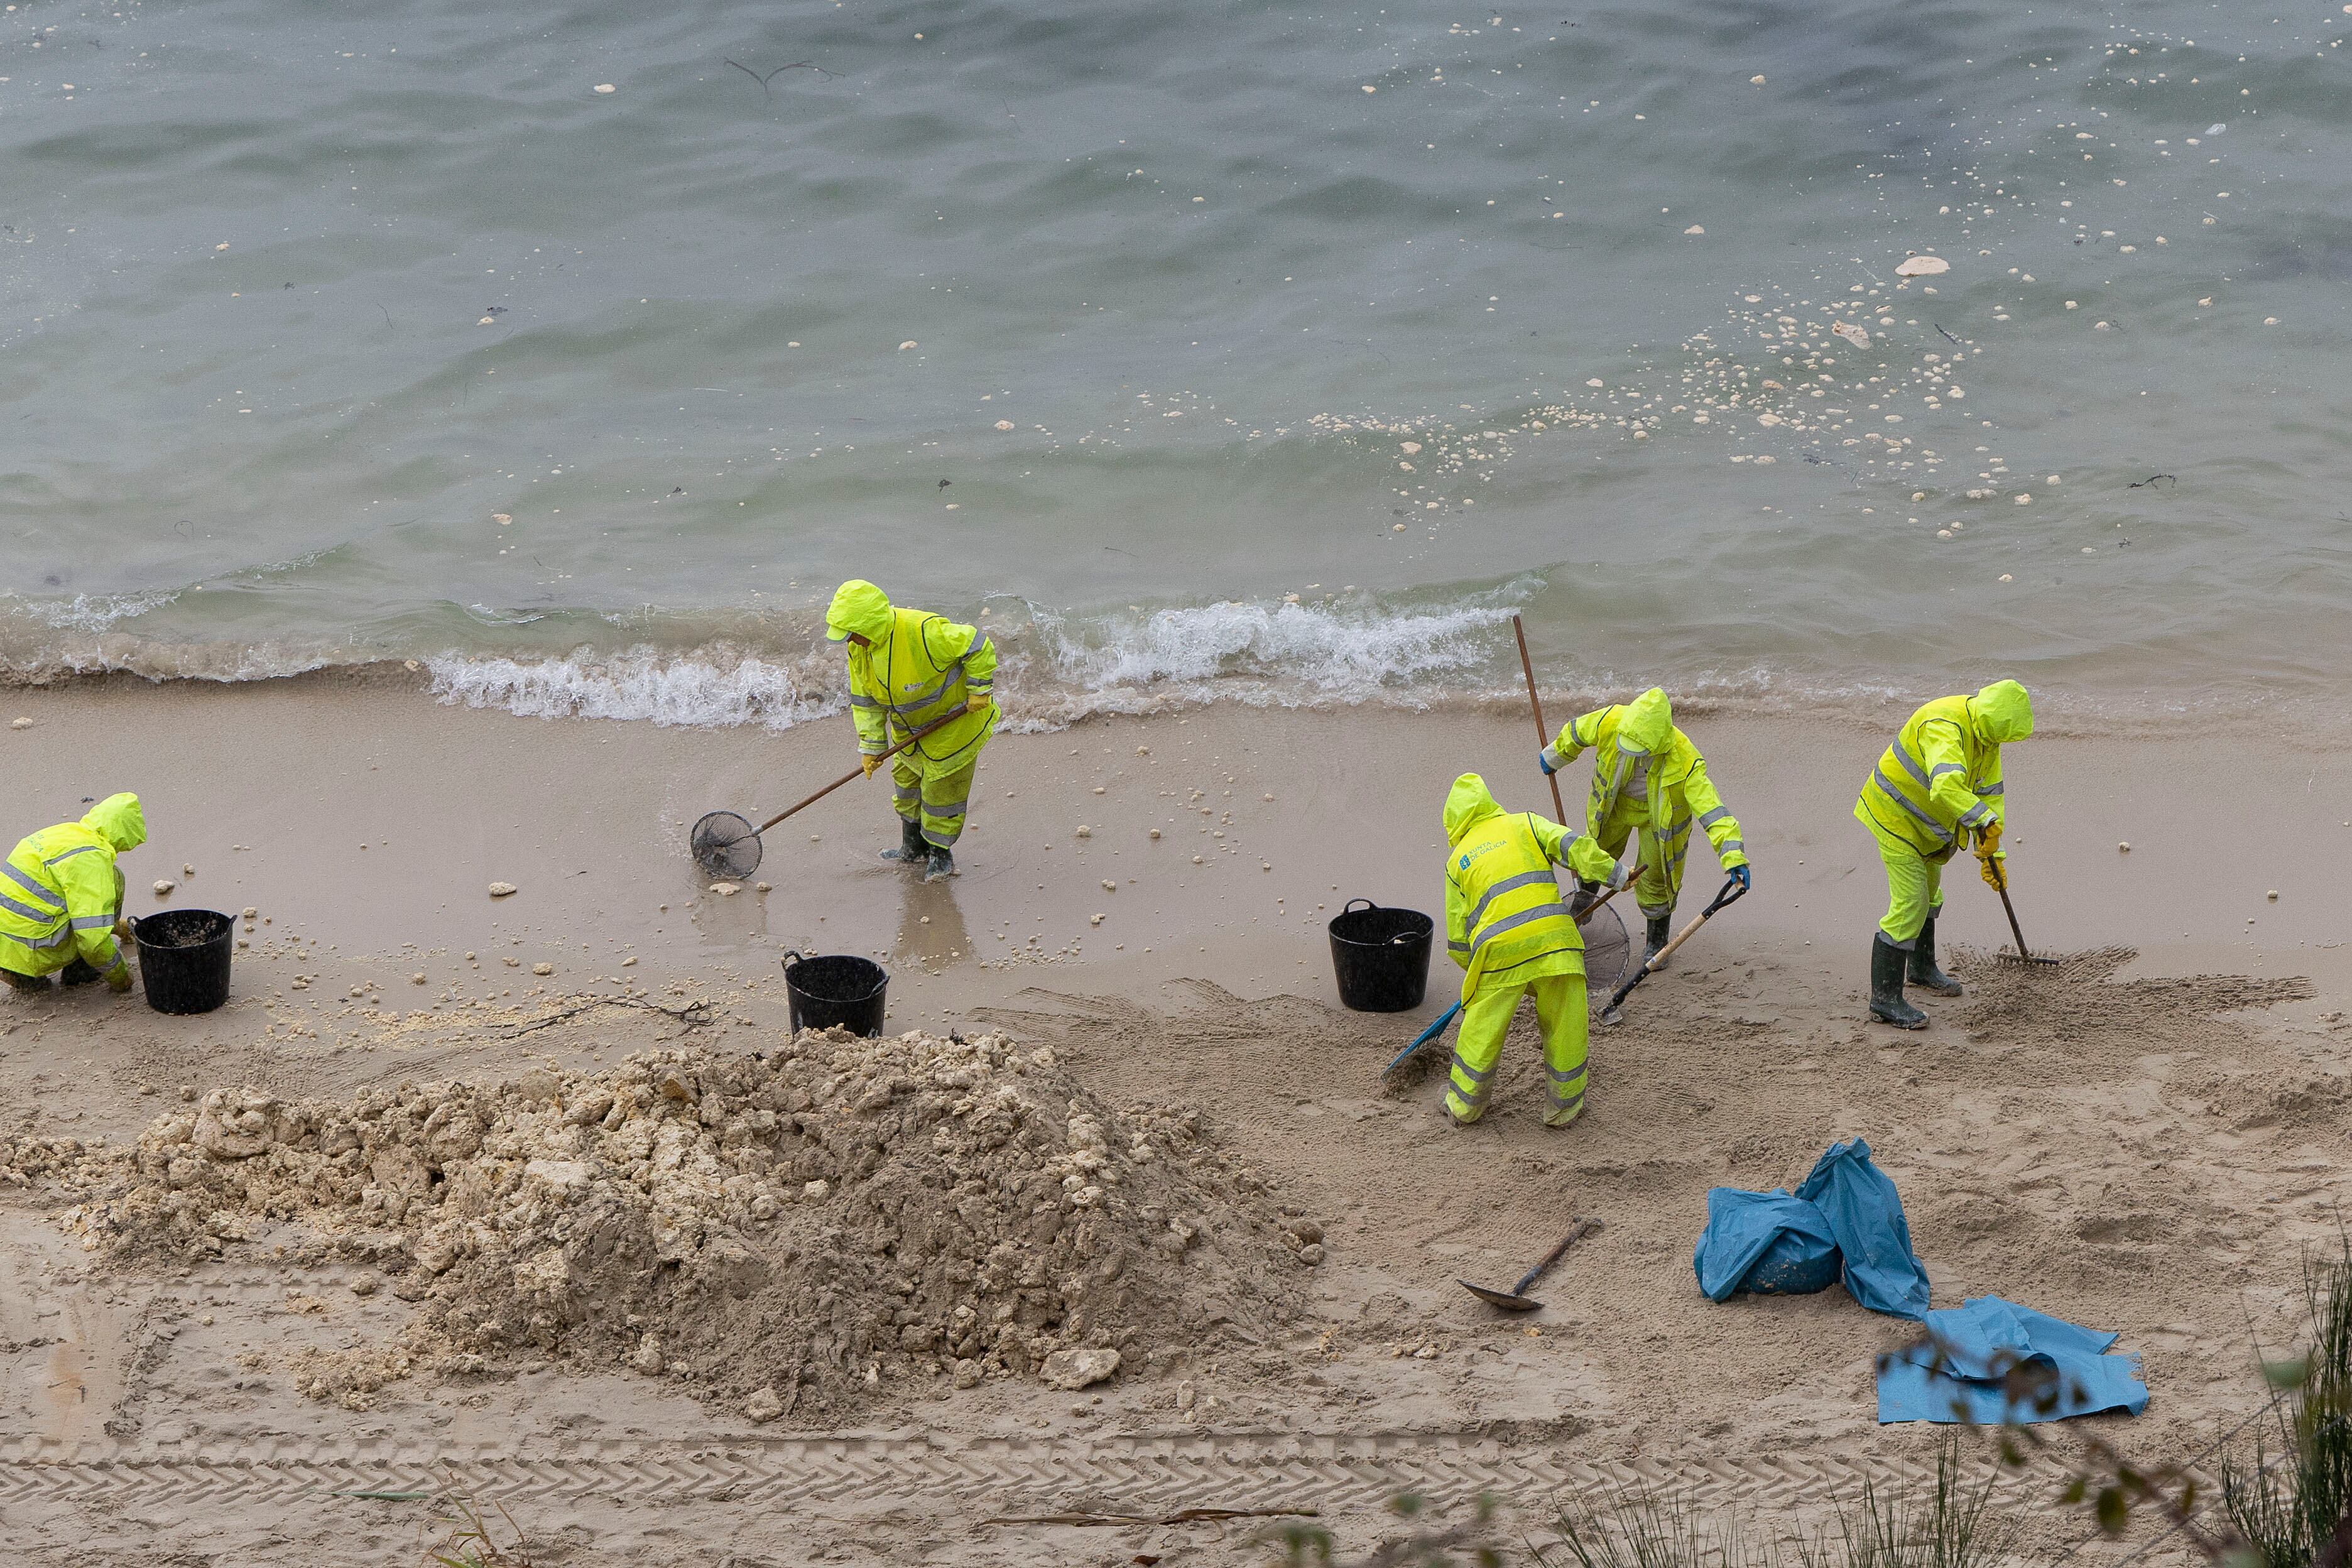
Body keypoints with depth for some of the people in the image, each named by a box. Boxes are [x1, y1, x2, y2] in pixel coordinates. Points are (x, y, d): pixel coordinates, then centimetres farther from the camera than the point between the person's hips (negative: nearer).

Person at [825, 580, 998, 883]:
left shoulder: (924, 633, -37)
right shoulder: (859, 648, -12)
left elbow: (978, 647, -27)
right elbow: (865, 700, -2)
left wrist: (979, 691, -20)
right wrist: (872, 746, -4)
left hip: (953, 718, -7)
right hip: (908, 726, 7)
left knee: (941, 786, 1)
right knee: (906, 779, 16)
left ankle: (940, 854, 19)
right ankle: (913, 848, 34)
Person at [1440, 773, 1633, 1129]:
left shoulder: (1456, 861, 19)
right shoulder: (1524, 823, 18)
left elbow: (1457, 940, 18)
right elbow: (1573, 845, -1)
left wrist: (1476, 969, 34)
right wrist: (1616, 874, 4)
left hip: (1499, 947, 0)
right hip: (1555, 936, 0)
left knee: (1482, 1031, 16)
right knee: (1565, 1025, 15)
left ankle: (1464, 1105, 30)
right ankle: (1565, 1106, 24)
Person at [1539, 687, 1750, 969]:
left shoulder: (1684, 759, -44)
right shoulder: (1610, 721, -36)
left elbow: (1710, 808, -46)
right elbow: (1576, 733, -12)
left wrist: (1734, 856, -55)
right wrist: (1554, 757, 9)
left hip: (1659, 812, -3)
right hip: (1613, 802, 3)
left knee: (1654, 876, 7)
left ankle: (1657, 943, 32)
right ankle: (1582, 904, 55)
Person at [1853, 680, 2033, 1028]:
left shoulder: (1986, 735, -4)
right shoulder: (1945, 728, -35)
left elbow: (1990, 795, -1)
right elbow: (1946, 788, -52)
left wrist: (1990, 854, -6)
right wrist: (1985, 822, -52)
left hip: (1929, 823, 10)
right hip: (1896, 816, -10)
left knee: (1928, 895, 27)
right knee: (1909, 905, -13)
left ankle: (1922, 968, 48)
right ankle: (1885, 999, -8)